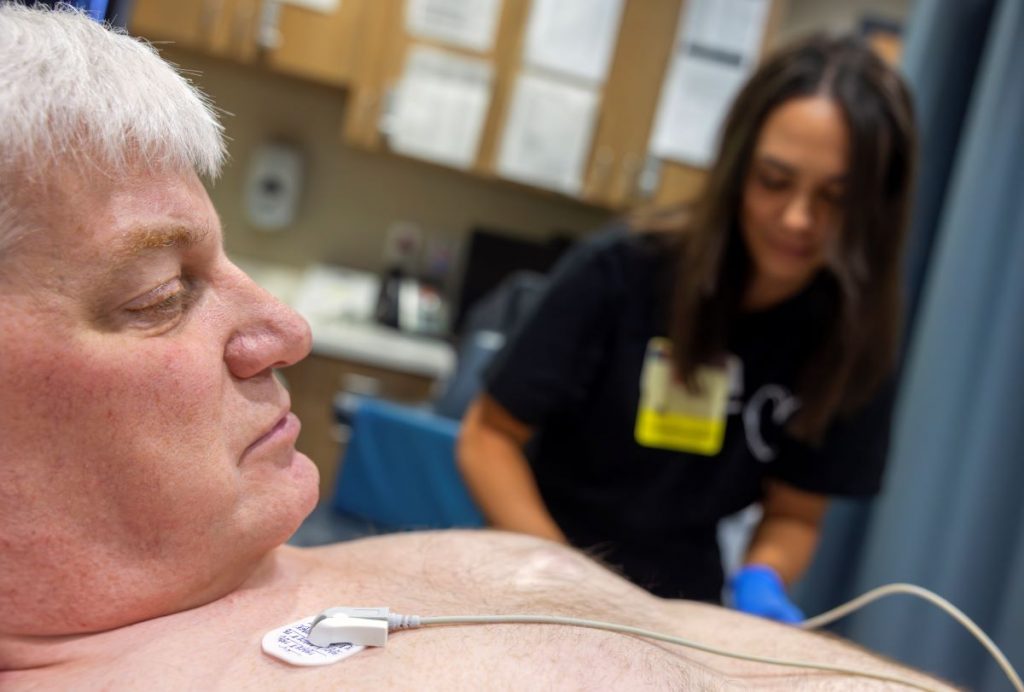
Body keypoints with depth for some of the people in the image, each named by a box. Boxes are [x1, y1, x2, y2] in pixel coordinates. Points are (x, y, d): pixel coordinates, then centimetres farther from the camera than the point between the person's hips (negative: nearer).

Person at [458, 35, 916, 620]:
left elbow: (794, 516, 2)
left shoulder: (849, 337, -7)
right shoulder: (621, 273, -14)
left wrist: (761, 583, -18)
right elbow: (489, 437, -8)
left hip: (679, 611, 3)